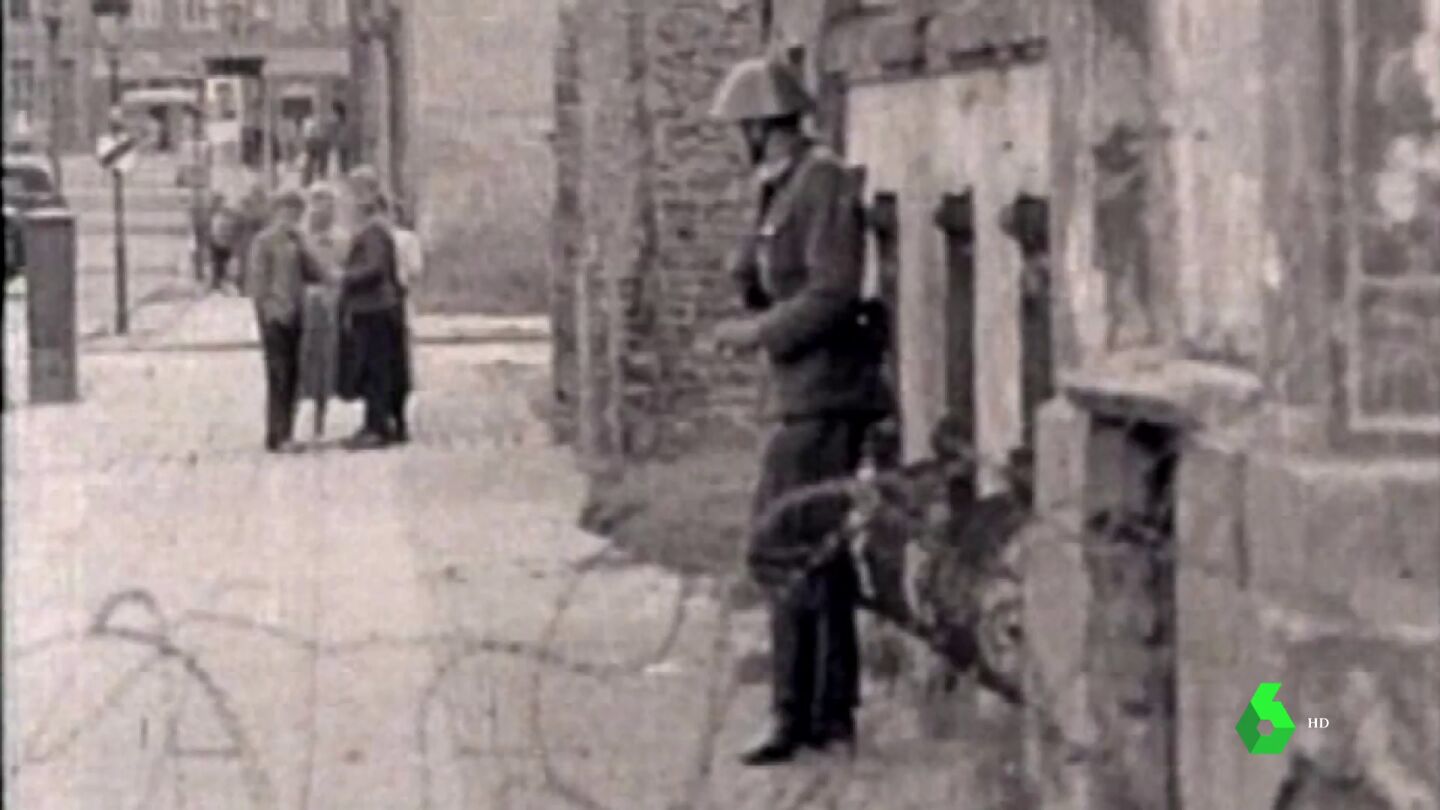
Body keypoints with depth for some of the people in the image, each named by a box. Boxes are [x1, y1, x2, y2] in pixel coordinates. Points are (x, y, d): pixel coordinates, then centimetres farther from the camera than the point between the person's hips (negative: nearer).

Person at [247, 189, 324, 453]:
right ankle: (276, 438, -5)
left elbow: (315, 274, 11)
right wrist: (270, 310, -16)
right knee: (279, 377, -7)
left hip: (294, 316, 7)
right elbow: (257, 281, -9)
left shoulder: (295, 242, 15)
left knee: (292, 376, 8)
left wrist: (300, 246, 0)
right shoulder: (264, 241, -5)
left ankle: (285, 434, 15)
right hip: (276, 317, -7)